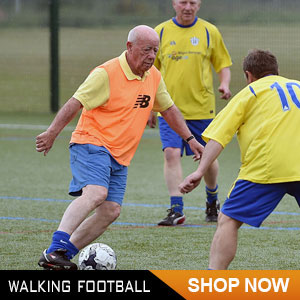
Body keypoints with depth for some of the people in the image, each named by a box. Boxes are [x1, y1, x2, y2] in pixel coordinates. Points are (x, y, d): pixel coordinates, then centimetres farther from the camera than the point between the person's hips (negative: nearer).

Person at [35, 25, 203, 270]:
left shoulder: (154, 77, 10)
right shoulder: (106, 74, -12)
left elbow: (168, 109, 25)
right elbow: (75, 104, -14)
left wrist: (190, 138, 23)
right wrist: (52, 133, -21)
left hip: (120, 157, 8)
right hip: (91, 143, -8)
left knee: (111, 211, -4)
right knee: (96, 193, -30)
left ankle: (63, 256, 1)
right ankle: (54, 251, -38)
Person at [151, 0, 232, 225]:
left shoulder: (209, 32, 3)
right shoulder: (161, 32, 4)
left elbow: (223, 64, 9)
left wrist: (225, 84, -12)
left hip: (201, 108, 0)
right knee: (171, 154, -15)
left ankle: (212, 200, 34)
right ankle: (176, 209, -15)